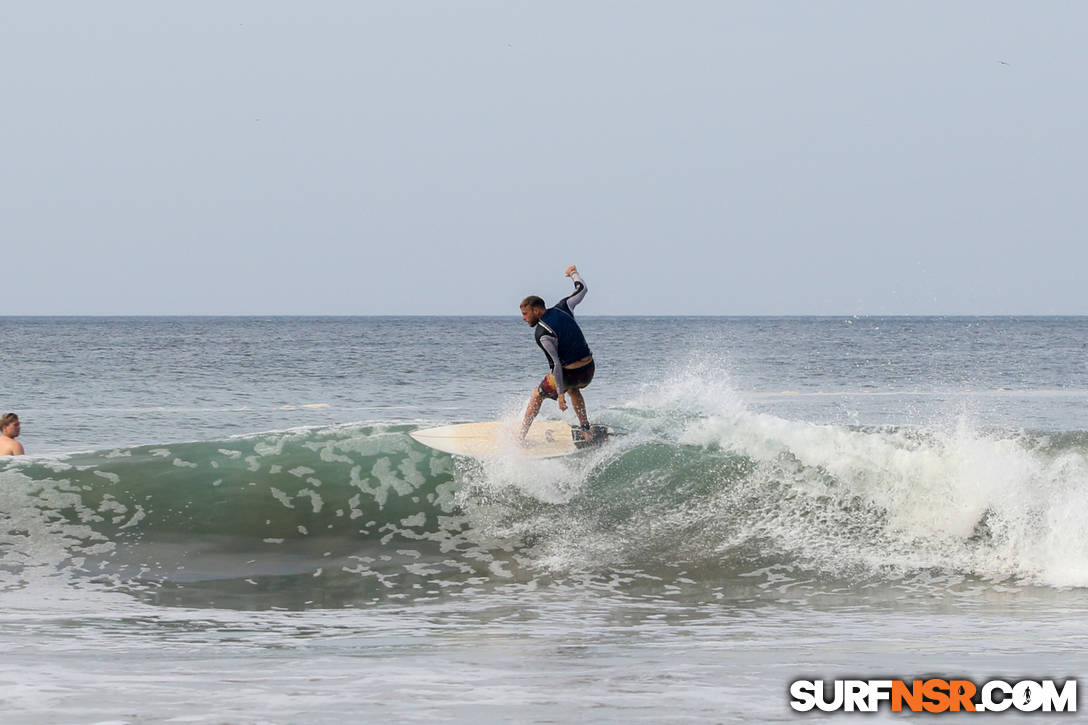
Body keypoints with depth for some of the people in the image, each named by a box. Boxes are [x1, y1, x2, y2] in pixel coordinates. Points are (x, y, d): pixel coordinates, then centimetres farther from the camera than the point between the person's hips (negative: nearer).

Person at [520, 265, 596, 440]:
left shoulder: (543, 334, -21)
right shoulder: (562, 308, -2)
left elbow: (557, 364, -24)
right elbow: (582, 288, 12)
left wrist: (560, 394, -22)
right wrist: (574, 273, 32)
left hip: (568, 373, -7)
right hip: (589, 371, 7)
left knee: (537, 396, 17)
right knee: (573, 388, 39)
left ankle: (520, 437, 23)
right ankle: (586, 429, 35)